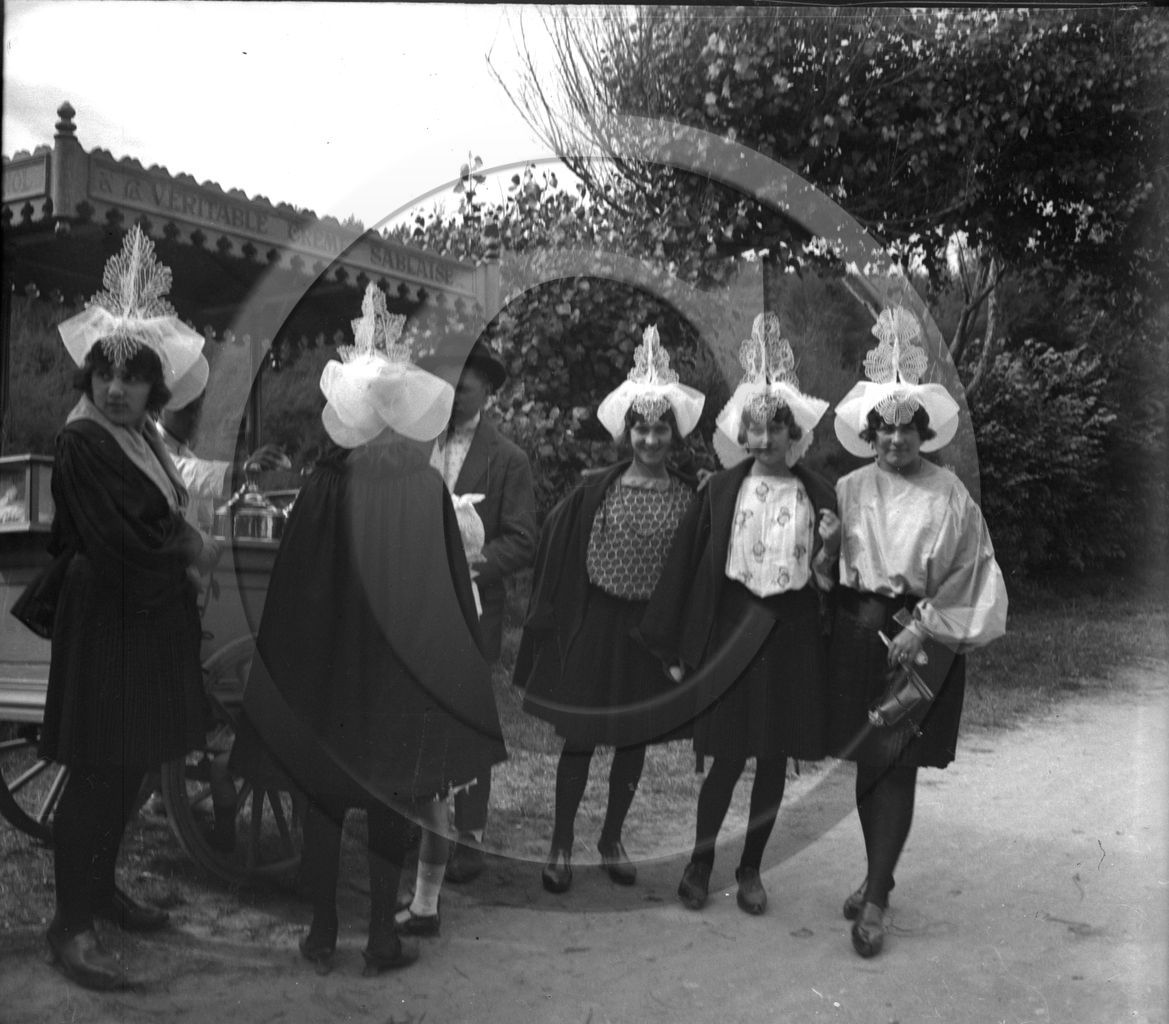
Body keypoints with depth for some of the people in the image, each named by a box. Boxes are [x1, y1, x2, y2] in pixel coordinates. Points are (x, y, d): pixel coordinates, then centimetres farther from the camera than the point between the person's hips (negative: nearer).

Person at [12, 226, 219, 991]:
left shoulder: (141, 436, 9)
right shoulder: (83, 443, -16)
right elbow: (126, 541, -22)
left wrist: (181, 542, -6)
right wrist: (193, 549, -7)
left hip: (149, 623, 8)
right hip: (106, 624, -8)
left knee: (132, 767, 16)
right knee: (99, 774, -1)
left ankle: (101, 887, 32)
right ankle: (72, 923, 10)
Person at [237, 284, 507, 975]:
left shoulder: (327, 486, -13)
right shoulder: (429, 489, -11)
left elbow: (294, 588, -9)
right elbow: (455, 589, -6)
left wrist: (284, 673, 3)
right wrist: (458, 676, 5)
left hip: (329, 671, 0)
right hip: (404, 676, 1)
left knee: (326, 801, 15)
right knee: (393, 803, 14)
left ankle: (324, 935, 24)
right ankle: (384, 938, 22)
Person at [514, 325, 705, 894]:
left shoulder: (688, 499, -2)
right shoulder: (596, 491, -5)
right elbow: (558, 552, -1)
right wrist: (553, 623, -2)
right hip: (595, 627, -1)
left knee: (635, 739, 13)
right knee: (579, 738, 5)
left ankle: (612, 838, 32)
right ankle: (561, 844, 21)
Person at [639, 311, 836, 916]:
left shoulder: (818, 496, 1)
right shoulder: (723, 489, -2)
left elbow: (830, 579, 6)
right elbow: (689, 566, -1)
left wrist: (830, 554, -17)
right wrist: (678, 649, -3)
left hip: (791, 634, 2)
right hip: (732, 629, -2)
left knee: (775, 759, 9)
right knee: (726, 757, 1)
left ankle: (751, 868, 27)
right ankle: (700, 861, 22)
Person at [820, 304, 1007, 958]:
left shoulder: (950, 496, -2)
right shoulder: (851, 489, 5)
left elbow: (967, 574, -3)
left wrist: (925, 629, -11)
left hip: (923, 638, -3)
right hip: (859, 632, 3)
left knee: (893, 764, -6)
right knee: (869, 762, 10)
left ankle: (875, 901, -1)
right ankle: (880, 876, 28)